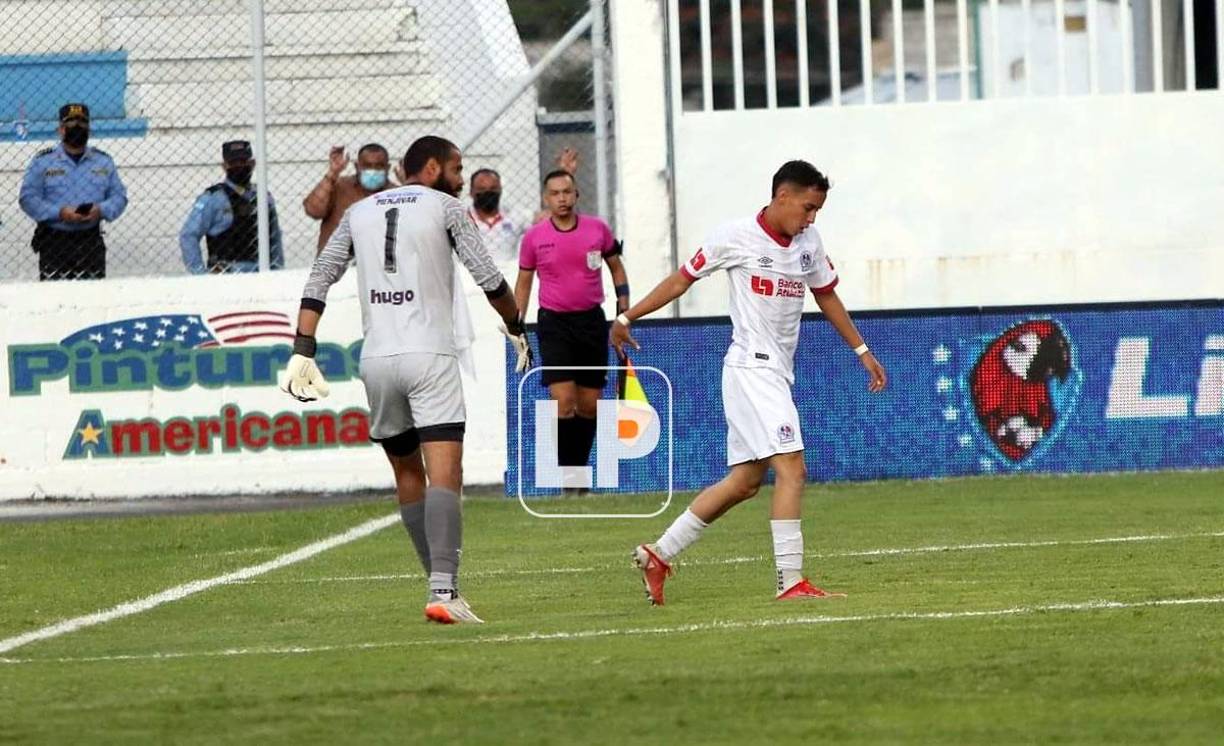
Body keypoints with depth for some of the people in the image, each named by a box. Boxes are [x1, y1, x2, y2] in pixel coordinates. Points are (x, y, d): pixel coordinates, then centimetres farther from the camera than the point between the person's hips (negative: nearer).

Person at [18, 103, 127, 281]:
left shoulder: (103, 161, 10)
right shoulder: (43, 161, 1)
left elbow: (119, 197, 9)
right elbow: (27, 198, -4)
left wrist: (100, 210, -13)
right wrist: (60, 213, -17)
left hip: (91, 242, 3)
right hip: (54, 242, -3)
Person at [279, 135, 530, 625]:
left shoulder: (359, 212, 17)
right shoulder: (445, 208, 5)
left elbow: (319, 280, 11)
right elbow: (488, 279, 4)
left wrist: (303, 352, 10)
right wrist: (515, 328, 20)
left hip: (376, 359, 5)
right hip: (430, 355, -5)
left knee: (407, 474, 18)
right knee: (444, 475, -12)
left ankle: (441, 582, 22)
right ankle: (444, 591, -27)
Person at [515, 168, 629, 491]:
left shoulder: (598, 229, 0)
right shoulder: (534, 237, -2)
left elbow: (616, 268, 13)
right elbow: (523, 282, 8)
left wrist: (624, 312, 6)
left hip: (592, 321, 2)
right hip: (553, 322, -2)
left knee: (589, 404, 5)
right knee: (564, 401, -15)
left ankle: (579, 465, 21)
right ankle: (567, 472, -6)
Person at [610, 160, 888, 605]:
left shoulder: (808, 243, 10)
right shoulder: (736, 238, -9)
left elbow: (826, 296, 23)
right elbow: (682, 280, 0)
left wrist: (862, 351, 23)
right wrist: (627, 317, 1)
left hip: (778, 374, 8)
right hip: (751, 367, -8)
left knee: (745, 482, 9)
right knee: (792, 468, -18)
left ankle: (658, 555, 18)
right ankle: (791, 582, -19)